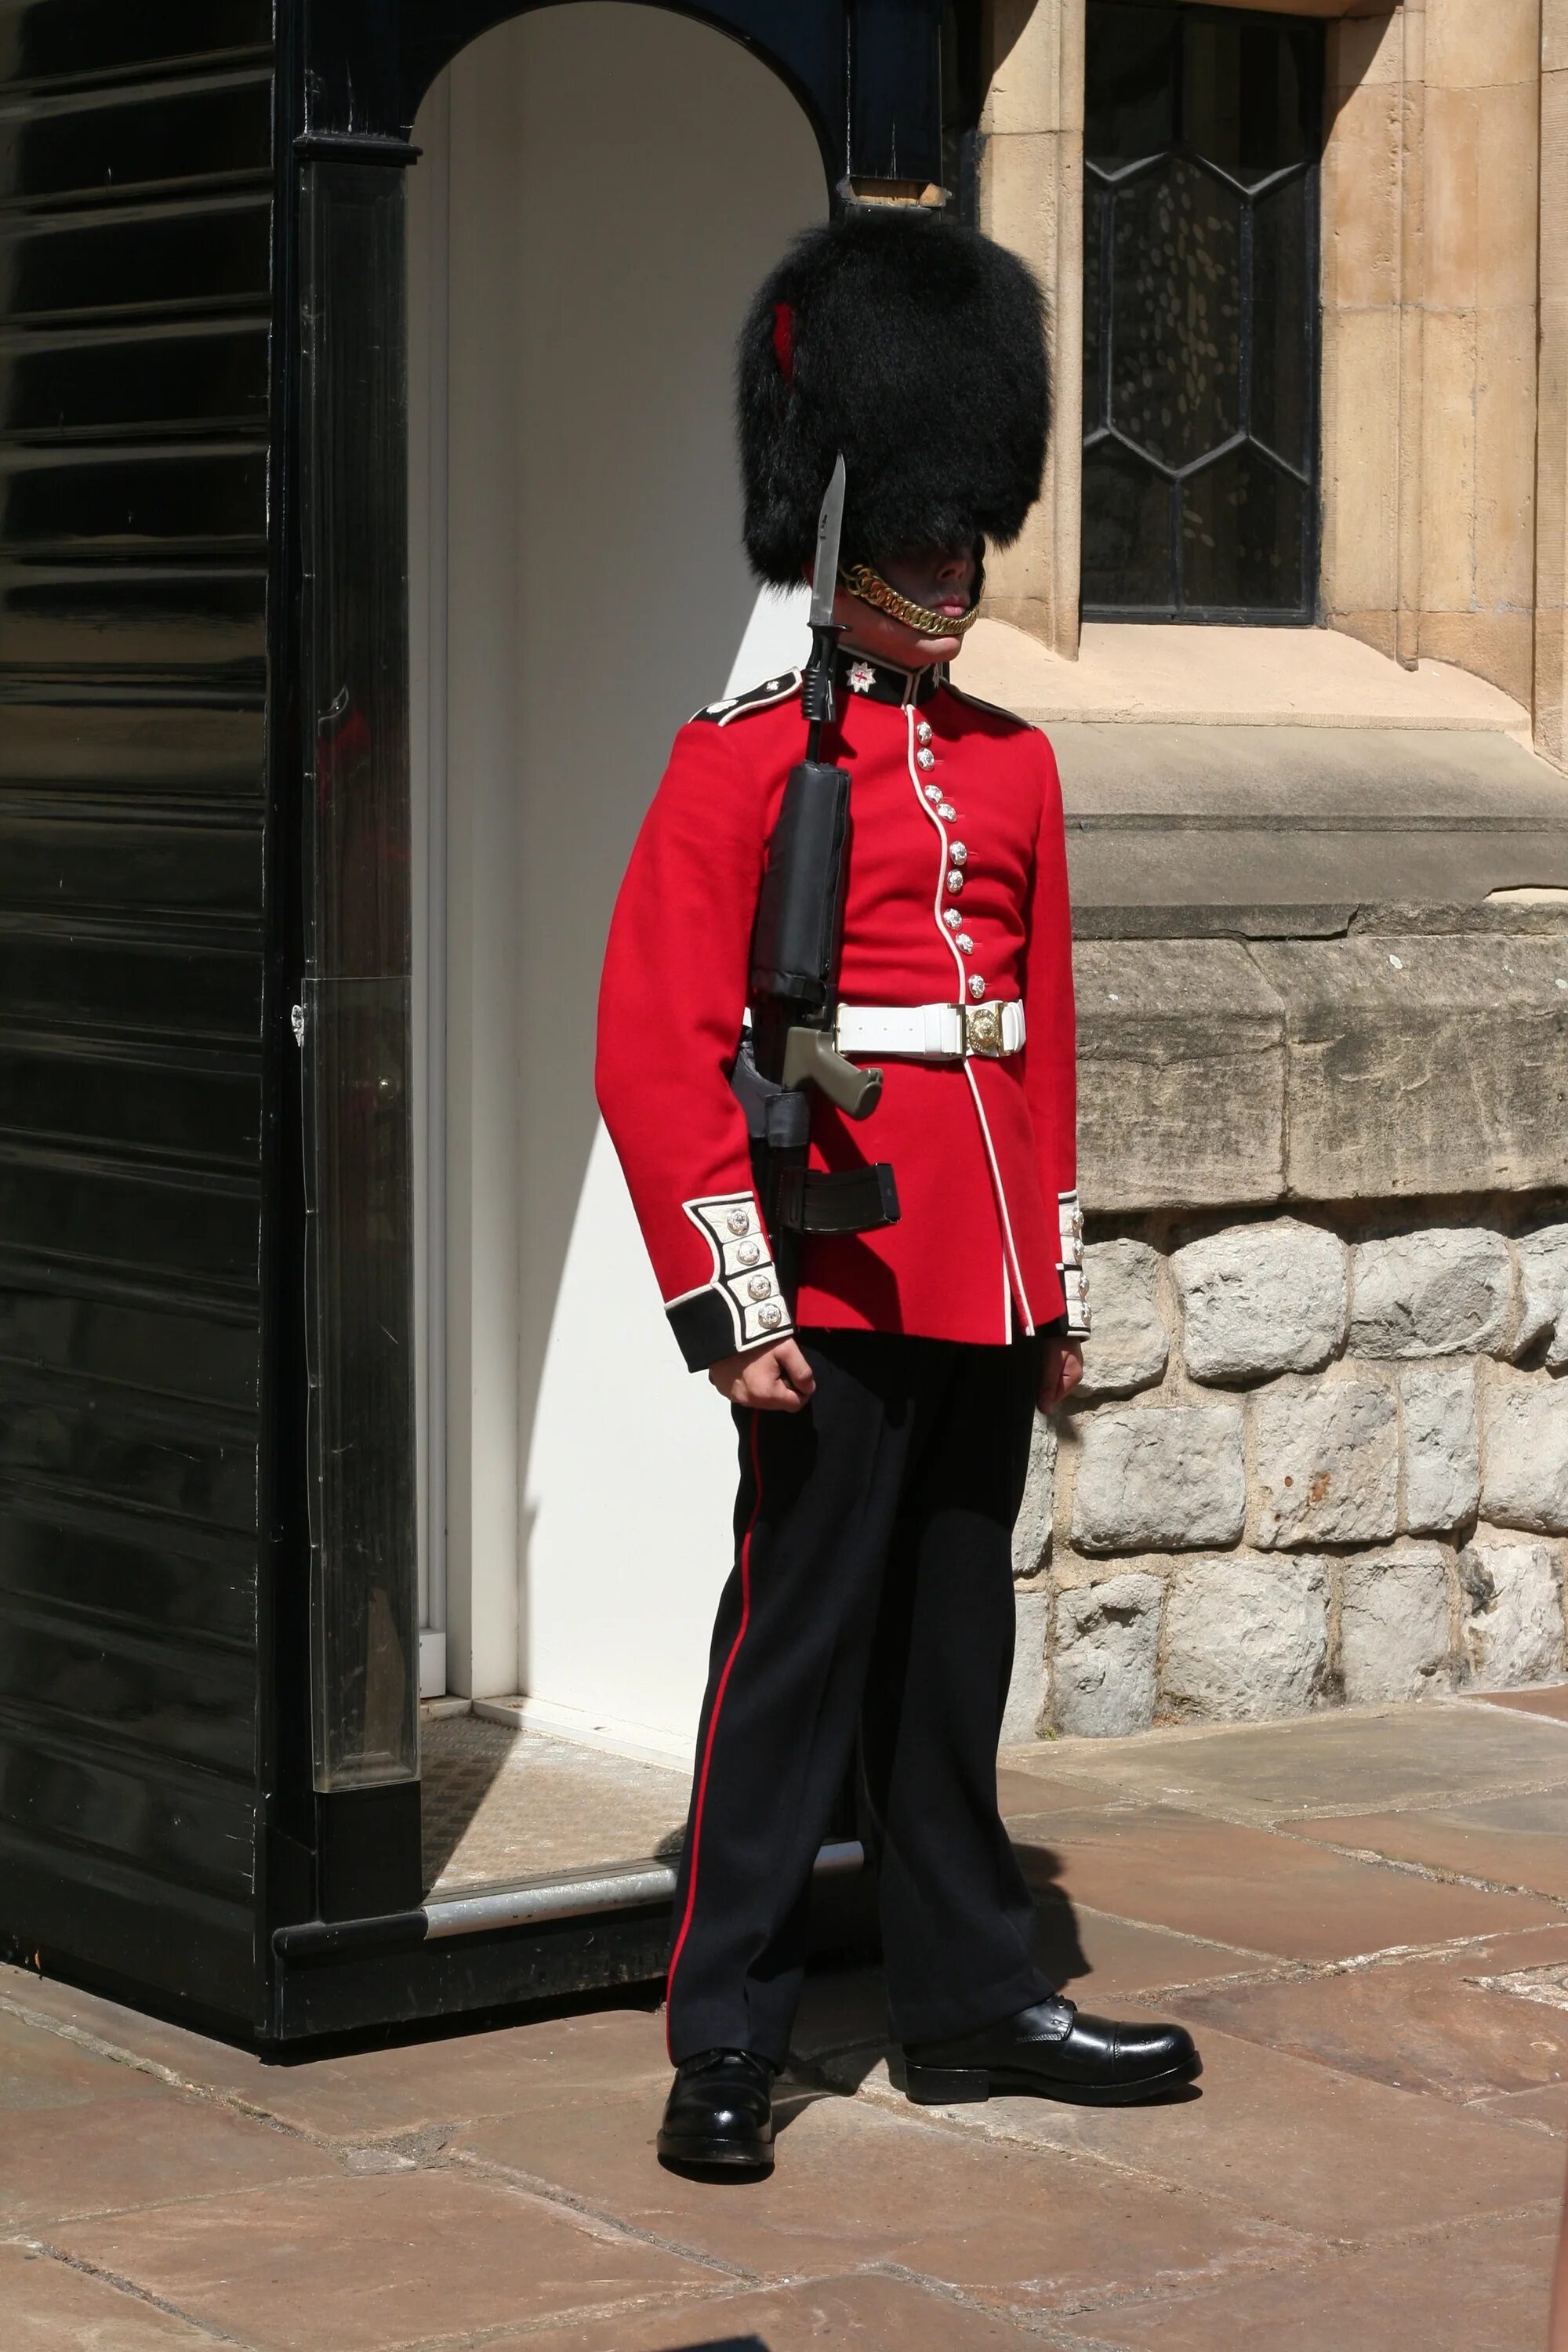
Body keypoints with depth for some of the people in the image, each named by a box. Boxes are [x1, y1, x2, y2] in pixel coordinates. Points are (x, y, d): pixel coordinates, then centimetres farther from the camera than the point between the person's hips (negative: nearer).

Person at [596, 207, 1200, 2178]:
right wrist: (732, 1305, -16)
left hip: (982, 1288, 6)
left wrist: (1057, 1284, 15)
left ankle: (968, 1997, 23)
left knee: (955, 1644, 14)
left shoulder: (1013, 764, 13)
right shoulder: (738, 763, -6)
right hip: (837, 1286, -6)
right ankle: (725, 2043, 5)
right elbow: (656, 1053, -11)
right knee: (796, 1644, -3)